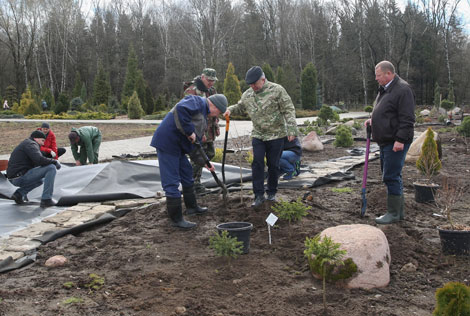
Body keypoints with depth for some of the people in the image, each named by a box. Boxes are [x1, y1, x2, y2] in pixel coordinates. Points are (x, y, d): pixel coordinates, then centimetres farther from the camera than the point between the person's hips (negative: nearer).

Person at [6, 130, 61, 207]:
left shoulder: (25, 144, 24)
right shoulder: (31, 144, -7)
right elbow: (40, 160, -24)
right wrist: (55, 161, -10)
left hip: (15, 179, 10)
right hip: (21, 177, -10)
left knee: (40, 180, 34)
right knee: (51, 168, -13)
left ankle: (20, 193, 13)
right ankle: (46, 200, -14)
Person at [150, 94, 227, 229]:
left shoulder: (203, 115, 21)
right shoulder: (197, 102, -9)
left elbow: (196, 143, 25)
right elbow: (180, 109, -31)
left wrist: (204, 161, 22)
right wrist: (189, 130, -23)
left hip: (177, 146, 11)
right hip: (167, 143, -11)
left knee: (187, 174, 23)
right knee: (172, 182, -6)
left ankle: (192, 206, 40)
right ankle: (176, 219, 1)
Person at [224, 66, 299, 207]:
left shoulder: (277, 90, -10)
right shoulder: (247, 94, 5)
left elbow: (289, 110, -10)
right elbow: (240, 107, 21)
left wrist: (291, 129, -17)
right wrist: (230, 110, -1)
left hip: (276, 135, -3)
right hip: (257, 135, 4)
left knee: (273, 165, 6)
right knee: (257, 163, -5)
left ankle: (272, 193, 22)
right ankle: (259, 195, 1)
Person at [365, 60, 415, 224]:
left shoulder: (403, 90, -14)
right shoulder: (384, 89, 17)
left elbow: (407, 119, -20)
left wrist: (400, 140, -24)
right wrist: (373, 120, 12)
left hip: (396, 142, -10)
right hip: (386, 141, 10)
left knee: (391, 177, -8)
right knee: (392, 176, 14)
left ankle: (394, 213, 1)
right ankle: (399, 211, 23)